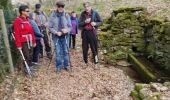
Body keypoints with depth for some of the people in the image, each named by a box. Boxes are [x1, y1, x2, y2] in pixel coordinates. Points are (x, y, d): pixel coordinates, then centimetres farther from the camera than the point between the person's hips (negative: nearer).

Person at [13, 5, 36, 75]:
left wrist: (34, 41, 13)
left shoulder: (27, 20, 11)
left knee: (30, 56, 14)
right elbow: (16, 34, -13)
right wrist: (18, 45, -16)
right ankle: (27, 71, 15)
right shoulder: (17, 20, -9)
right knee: (26, 57, -1)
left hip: (30, 41, 7)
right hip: (24, 42, -6)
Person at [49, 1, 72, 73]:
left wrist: (67, 30, -20)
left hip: (65, 36, 1)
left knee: (66, 52, 11)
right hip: (56, 37, -1)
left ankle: (66, 65, 26)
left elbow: (70, 26, 1)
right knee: (58, 52, 5)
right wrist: (56, 32, -18)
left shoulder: (66, 15, -2)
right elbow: (50, 27, -3)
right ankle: (58, 66, 21)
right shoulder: (53, 16, -4)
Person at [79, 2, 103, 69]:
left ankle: (96, 64, 14)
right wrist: (85, 22, -15)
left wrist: (96, 24, -15)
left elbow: (101, 21, 5)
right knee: (84, 49, 9)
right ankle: (86, 63, 26)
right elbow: (79, 24, 3)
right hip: (85, 33, 3)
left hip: (92, 33, -3)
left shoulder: (95, 13, -3)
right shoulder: (83, 14, 4)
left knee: (94, 49, 1)